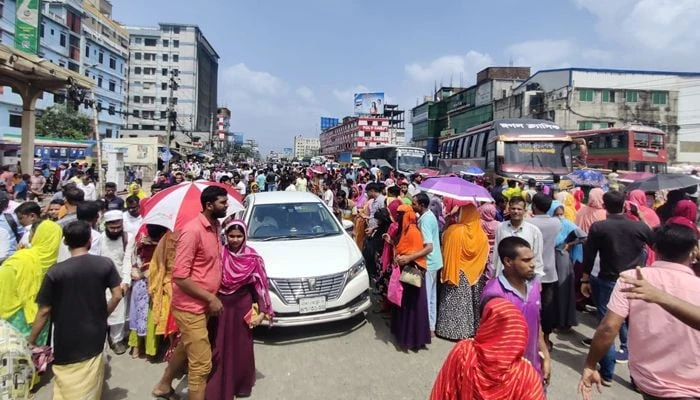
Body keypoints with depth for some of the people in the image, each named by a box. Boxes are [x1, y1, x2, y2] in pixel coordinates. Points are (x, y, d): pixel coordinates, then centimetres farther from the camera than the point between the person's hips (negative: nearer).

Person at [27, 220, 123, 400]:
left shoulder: (55, 272, -15)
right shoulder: (105, 264, -10)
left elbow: (44, 311, -10)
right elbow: (117, 296, -6)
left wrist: (31, 341, 3)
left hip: (66, 342, -2)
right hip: (94, 337, 2)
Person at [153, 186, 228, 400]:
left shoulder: (215, 226, 4)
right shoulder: (192, 231, -23)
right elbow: (179, 276, -24)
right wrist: (211, 298, -20)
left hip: (202, 304, 9)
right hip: (190, 306, -9)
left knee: (185, 348, 26)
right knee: (201, 363, -1)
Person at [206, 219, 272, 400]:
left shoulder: (253, 258, -7)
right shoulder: (218, 254, -5)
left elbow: (260, 286, -4)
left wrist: (262, 312, -9)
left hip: (243, 306, 0)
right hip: (220, 305, 0)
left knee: (242, 347, 12)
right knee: (219, 347, 6)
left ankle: (241, 385, 32)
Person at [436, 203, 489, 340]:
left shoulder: (453, 230, -13)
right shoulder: (482, 235, -4)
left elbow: (445, 250, -6)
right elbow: (484, 257, 3)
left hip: (457, 273, -3)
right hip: (474, 274, 3)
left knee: (455, 301, 6)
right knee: (471, 301, 13)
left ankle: (453, 329, 11)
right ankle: (471, 328, 21)